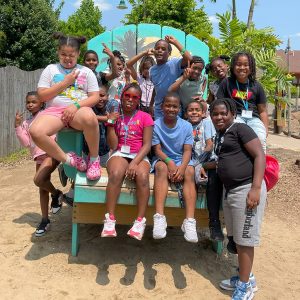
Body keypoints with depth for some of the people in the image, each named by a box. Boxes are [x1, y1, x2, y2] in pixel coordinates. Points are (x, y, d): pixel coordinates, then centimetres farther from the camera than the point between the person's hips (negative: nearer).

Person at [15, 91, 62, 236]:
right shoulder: (26, 123, 14)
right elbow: (26, 143, 3)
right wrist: (17, 126, -3)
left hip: (51, 153, -6)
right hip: (39, 157, 6)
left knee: (38, 180, -25)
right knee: (42, 188, 11)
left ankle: (56, 194, 5)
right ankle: (45, 220, 21)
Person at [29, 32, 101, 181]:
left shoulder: (86, 71, 12)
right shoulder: (50, 69, 12)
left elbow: (95, 97, 4)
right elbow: (42, 96, 3)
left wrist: (76, 105, -14)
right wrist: (65, 82, -3)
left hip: (79, 109, -1)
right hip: (54, 110, 1)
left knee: (89, 118, -41)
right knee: (36, 131, -33)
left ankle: (94, 159, -16)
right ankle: (68, 159, -13)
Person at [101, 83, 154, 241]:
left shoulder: (145, 117, 7)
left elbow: (147, 144, -2)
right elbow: (113, 145, 2)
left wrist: (135, 162, -17)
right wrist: (111, 122, -6)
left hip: (139, 156, 0)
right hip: (120, 154, 0)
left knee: (142, 176, -33)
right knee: (116, 174, -34)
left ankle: (140, 221, -25)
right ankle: (110, 219, -29)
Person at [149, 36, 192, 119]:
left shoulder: (174, 64, -12)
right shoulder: (152, 70, 4)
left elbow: (189, 59, -31)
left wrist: (175, 42, -24)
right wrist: (151, 104, 22)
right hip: (158, 110, 5)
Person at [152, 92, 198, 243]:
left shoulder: (187, 126, 1)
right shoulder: (156, 125, -2)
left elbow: (187, 150, -5)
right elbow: (157, 149, -6)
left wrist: (182, 166, -25)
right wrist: (169, 162, -25)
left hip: (182, 161, 1)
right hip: (163, 159, -1)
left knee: (190, 171, -31)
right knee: (161, 167, -35)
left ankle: (190, 220, -40)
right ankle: (159, 217, -44)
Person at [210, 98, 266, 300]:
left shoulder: (240, 129, -7)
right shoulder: (219, 136, 17)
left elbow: (260, 156, -14)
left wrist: (256, 188, -22)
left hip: (246, 189, -8)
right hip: (229, 191, 9)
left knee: (245, 239, 1)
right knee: (237, 238, 16)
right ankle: (246, 277, 31)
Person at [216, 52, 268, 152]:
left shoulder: (256, 86, 14)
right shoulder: (226, 83, 8)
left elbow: (262, 111, 16)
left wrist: (266, 130, 6)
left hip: (253, 118, 2)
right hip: (235, 116, -2)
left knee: (261, 138, -26)